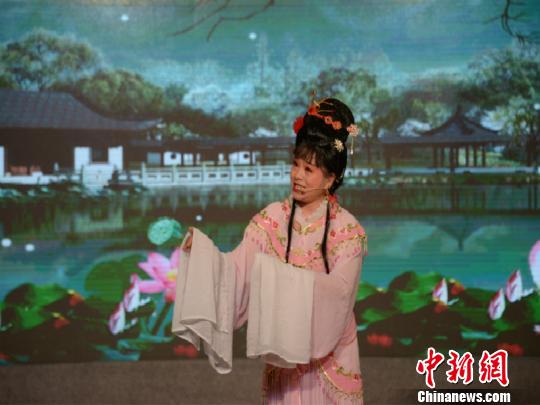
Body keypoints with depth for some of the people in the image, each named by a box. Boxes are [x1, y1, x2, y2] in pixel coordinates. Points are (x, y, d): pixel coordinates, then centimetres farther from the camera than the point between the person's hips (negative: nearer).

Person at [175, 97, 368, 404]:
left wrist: (287, 275, -34)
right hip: (282, 346, 2)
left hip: (329, 350, -2)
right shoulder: (272, 219, -3)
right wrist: (202, 251, -30)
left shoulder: (348, 230, -11)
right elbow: (238, 267, -12)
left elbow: (340, 289, -22)